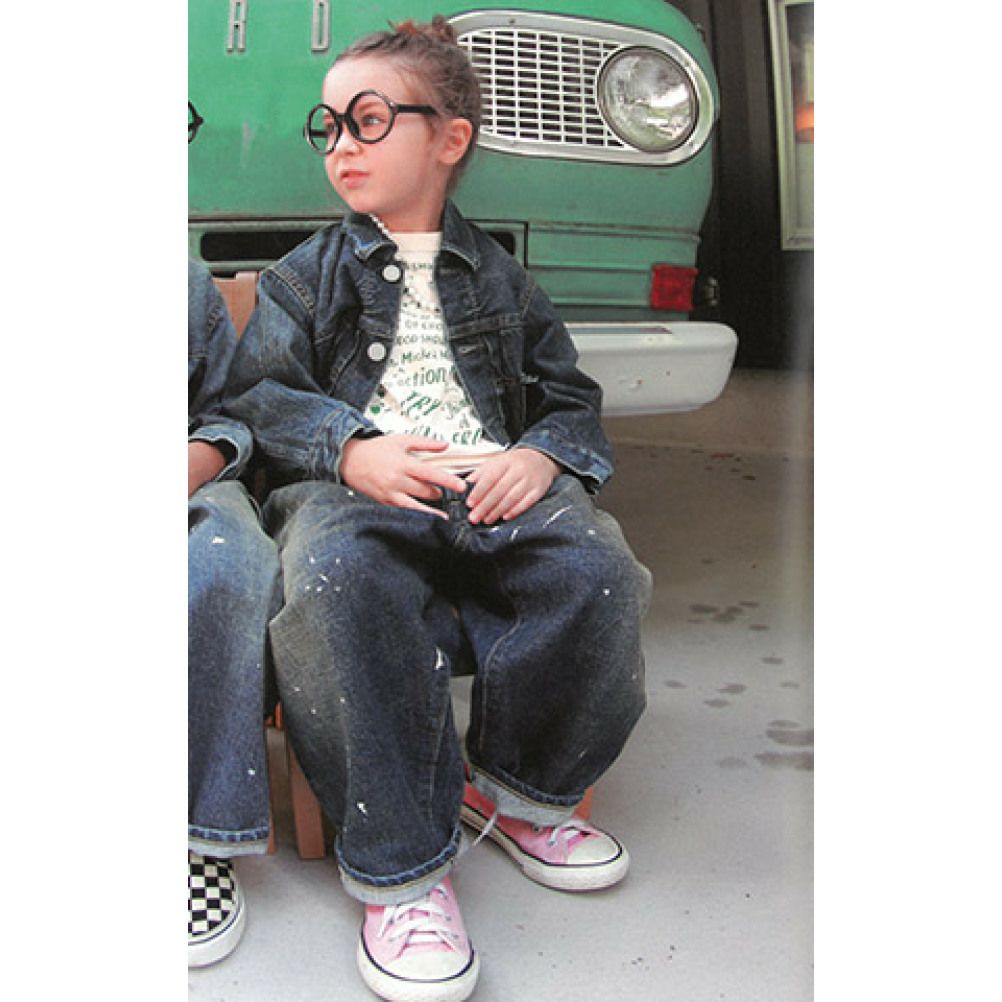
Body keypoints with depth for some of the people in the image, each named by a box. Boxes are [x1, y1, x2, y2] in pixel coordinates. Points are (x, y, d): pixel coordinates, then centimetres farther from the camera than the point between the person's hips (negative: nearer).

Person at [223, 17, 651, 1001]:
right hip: (353, 484, -1)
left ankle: (518, 788, -5)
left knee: (598, 569, -31)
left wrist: (541, 454, -7)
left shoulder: (499, 279, 24)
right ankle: (398, 862, -28)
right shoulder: (305, 276, 21)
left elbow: (572, 396, 19)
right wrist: (350, 449, -13)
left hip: (493, 481, 2)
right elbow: (258, 394, 9)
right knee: (337, 582, -40)